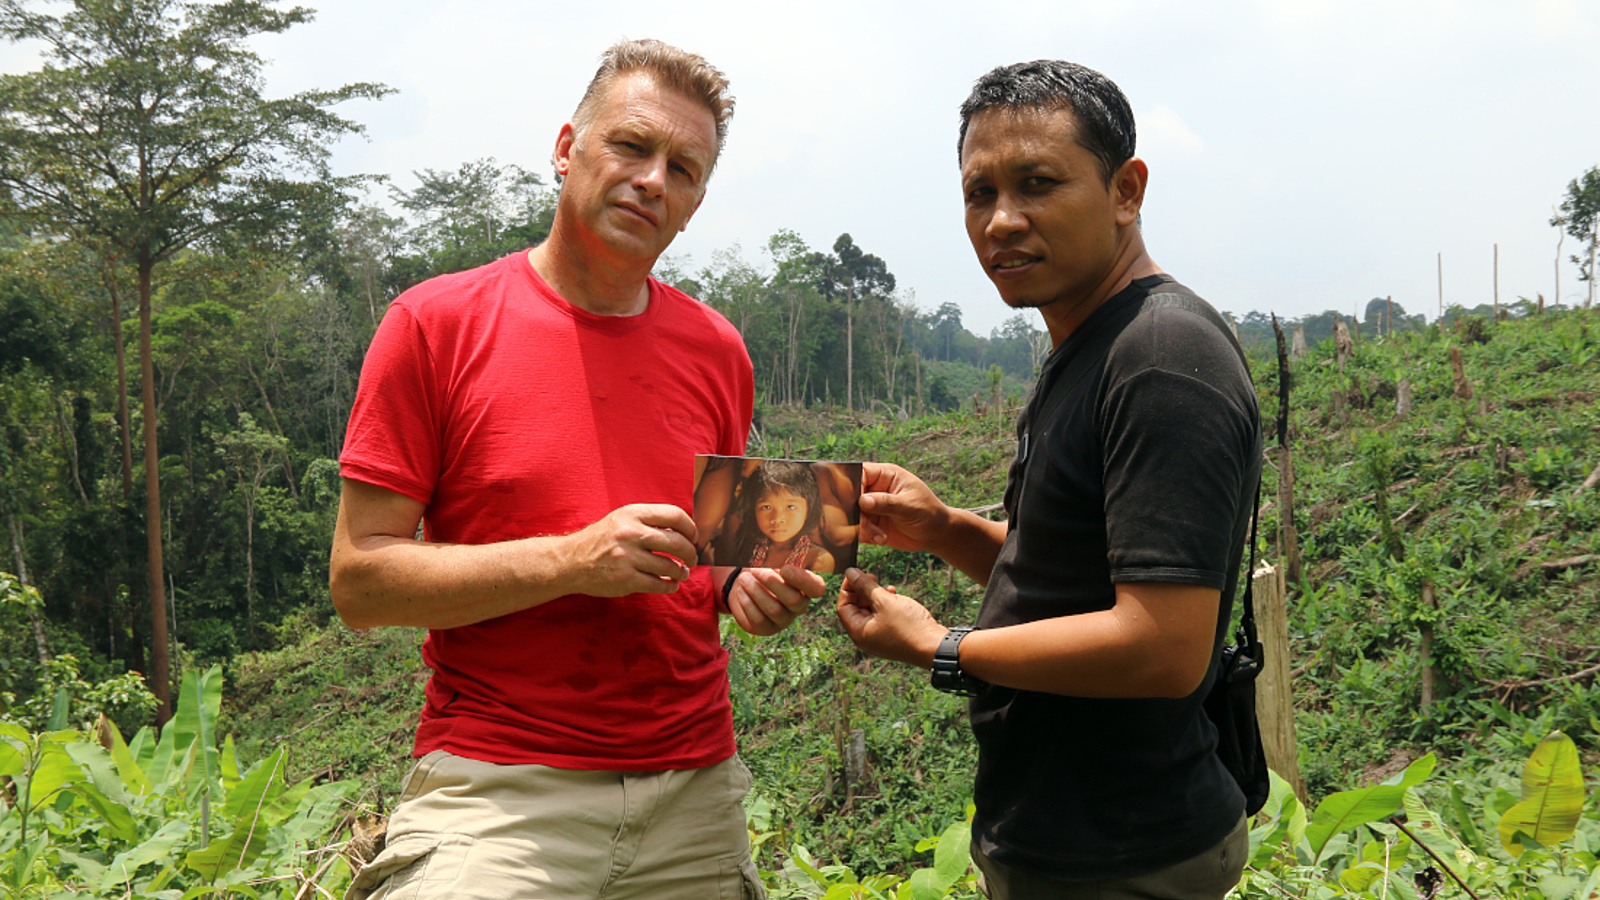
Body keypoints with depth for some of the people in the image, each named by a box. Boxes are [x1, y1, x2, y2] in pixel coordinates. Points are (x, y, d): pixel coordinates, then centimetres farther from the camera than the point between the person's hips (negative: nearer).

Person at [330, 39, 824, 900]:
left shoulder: (717, 352, 7)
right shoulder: (436, 323, -6)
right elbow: (360, 579, -9)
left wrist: (751, 585, -4)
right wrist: (570, 560, -20)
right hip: (497, 790, -4)